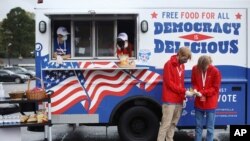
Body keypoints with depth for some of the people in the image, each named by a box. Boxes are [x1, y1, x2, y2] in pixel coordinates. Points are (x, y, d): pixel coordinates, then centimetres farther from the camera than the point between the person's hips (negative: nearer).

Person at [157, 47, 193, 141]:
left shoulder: (182, 65, 14)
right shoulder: (169, 64, -8)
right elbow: (169, 83, -14)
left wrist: (183, 97, 10)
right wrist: (184, 91, -16)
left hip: (179, 101, 7)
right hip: (170, 100, -7)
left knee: (173, 123, 10)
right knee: (166, 124, -8)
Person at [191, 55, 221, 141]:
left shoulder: (215, 71, -15)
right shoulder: (195, 69, -6)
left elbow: (215, 88, -11)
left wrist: (202, 93, -22)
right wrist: (195, 89, -16)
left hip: (210, 103, -3)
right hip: (198, 102, 3)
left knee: (210, 128, 4)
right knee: (198, 126, 13)